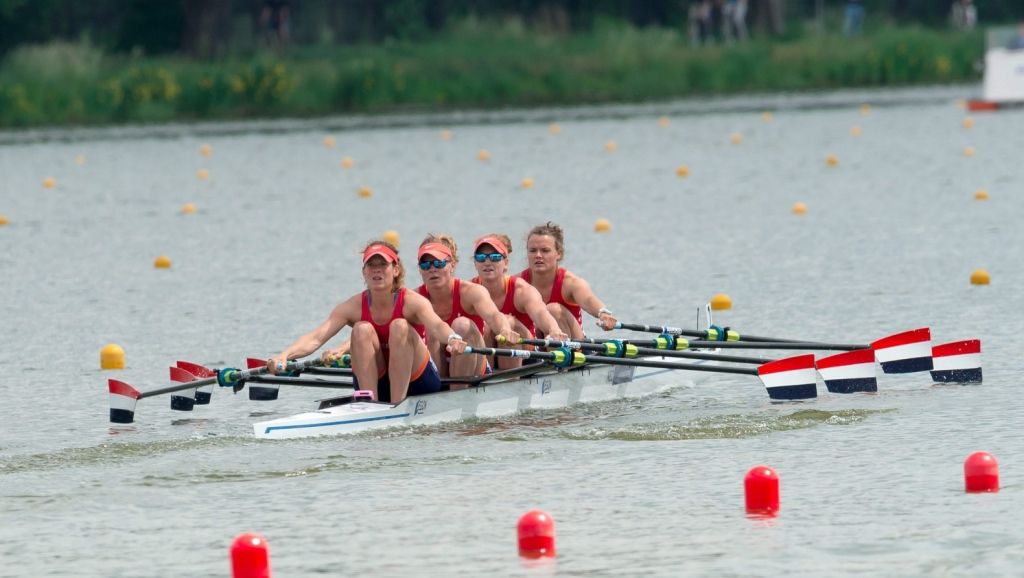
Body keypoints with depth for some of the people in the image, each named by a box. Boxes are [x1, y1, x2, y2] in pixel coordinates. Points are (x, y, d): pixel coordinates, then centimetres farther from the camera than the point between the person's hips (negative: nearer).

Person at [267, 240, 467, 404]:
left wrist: (452, 339, -60)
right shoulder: (354, 307, -8)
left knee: (399, 327, -26)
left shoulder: (412, 302, -14)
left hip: (416, 381, -2)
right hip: (377, 386, 2)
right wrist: (284, 355, -40)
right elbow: (316, 337, -21)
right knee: (363, 329, -22)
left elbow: (436, 325, -36)